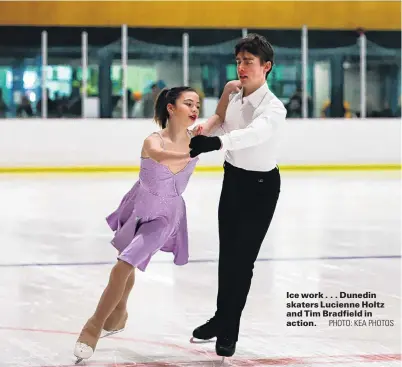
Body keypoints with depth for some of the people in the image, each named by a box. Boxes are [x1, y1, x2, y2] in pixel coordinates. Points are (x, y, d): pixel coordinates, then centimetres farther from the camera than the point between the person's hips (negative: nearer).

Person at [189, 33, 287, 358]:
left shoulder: (273, 109, -28)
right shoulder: (232, 90, -6)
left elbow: (253, 133, -49)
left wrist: (214, 142, -66)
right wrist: (201, 133, -7)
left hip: (261, 186, -6)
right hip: (233, 177, 6)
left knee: (243, 258, 0)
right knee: (227, 252, 17)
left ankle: (229, 331, 15)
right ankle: (221, 317, 34)